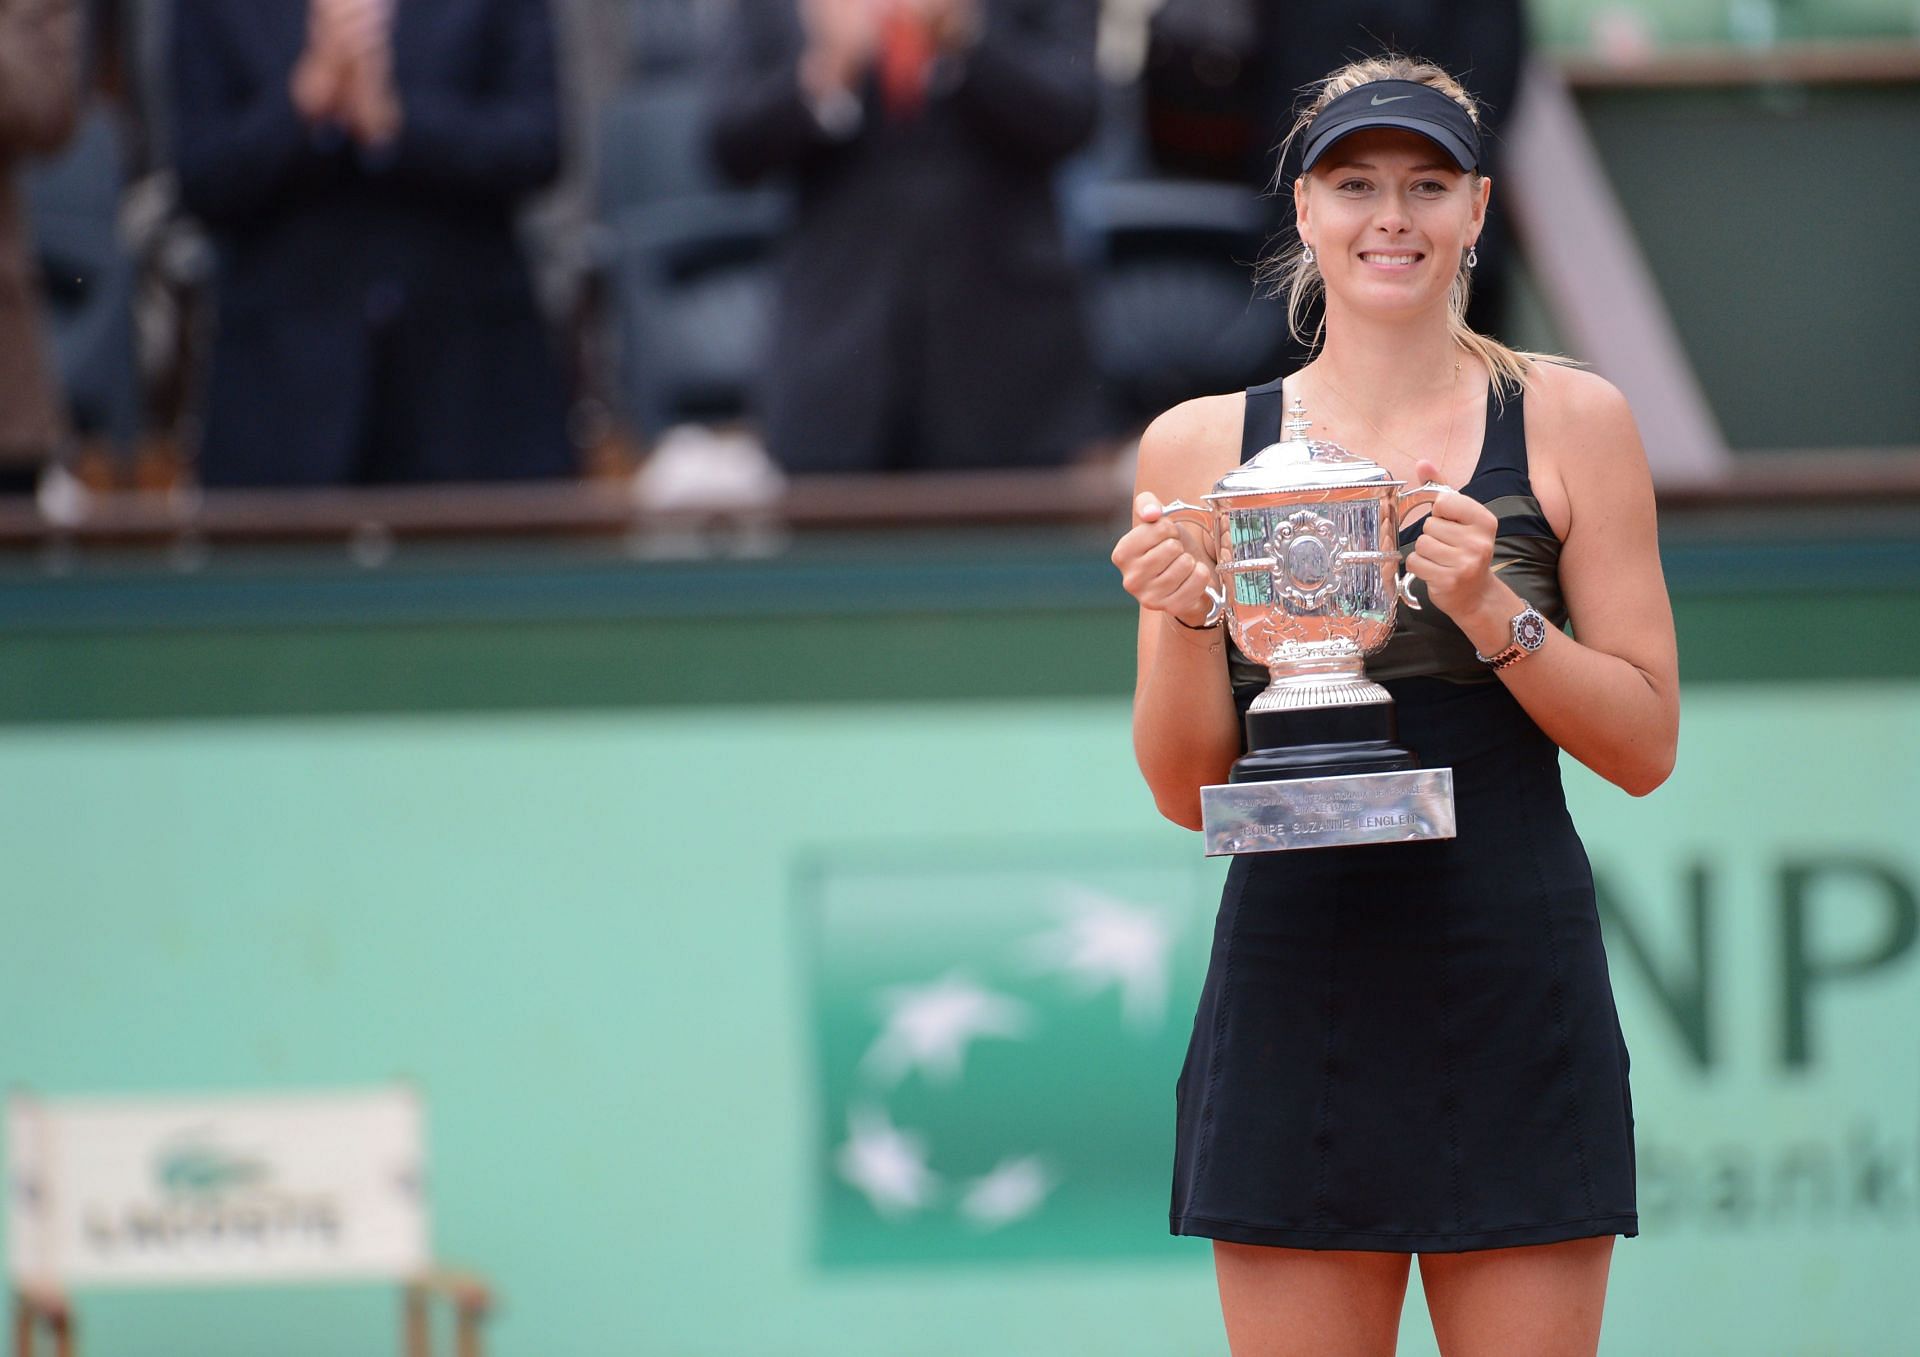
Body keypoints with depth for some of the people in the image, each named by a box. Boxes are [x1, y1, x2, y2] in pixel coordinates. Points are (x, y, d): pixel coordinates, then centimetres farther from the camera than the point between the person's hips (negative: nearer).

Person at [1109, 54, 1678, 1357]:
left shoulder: (1569, 422, 4)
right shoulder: (1201, 445, 7)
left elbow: (1646, 746, 3)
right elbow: (1190, 791, 10)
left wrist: (1490, 612, -12)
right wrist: (1183, 618, -9)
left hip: (1513, 1000, -1)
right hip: (1294, 991, 1)